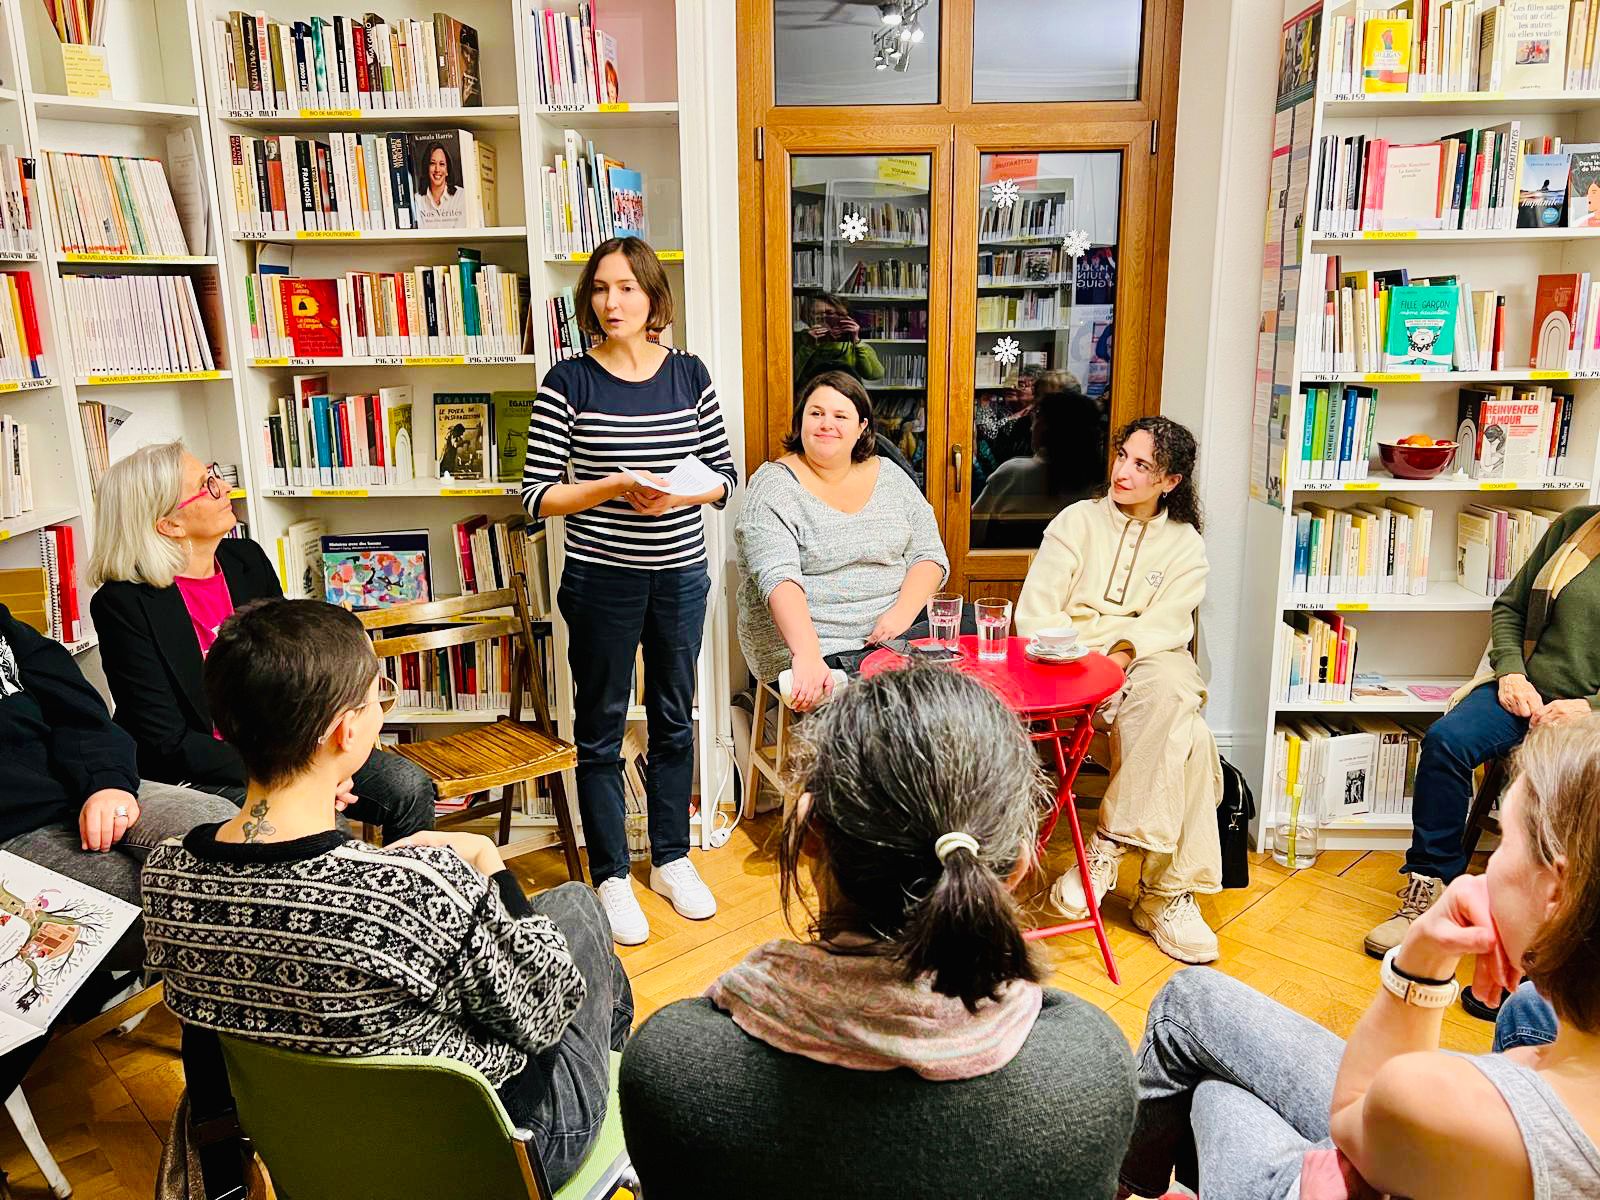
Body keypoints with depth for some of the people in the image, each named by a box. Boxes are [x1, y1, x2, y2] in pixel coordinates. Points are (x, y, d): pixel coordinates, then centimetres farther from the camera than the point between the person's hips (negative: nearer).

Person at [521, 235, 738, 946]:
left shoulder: (690, 376, 2)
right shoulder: (567, 383, -6)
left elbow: (725, 475, 6)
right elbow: (538, 495, -8)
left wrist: (680, 494, -14)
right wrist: (615, 486, -21)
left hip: (681, 576, 3)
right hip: (601, 580, -3)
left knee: (674, 721, 15)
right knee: (601, 731, 7)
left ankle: (671, 860, 33)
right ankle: (611, 877, 24)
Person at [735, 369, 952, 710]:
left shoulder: (890, 477, 12)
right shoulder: (774, 486, -5)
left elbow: (929, 555, 9)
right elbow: (778, 579, -19)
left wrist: (902, 613, -12)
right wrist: (807, 655, -34)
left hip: (893, 631, 6)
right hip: (819, 648, -6)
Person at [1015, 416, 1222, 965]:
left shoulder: (1185, 545, 15)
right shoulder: (1078, 520, 12)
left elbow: (1167, 624, -2)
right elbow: (1034, 611, 1)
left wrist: (1125, 652, -23)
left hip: (1148, 660, 2)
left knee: (1172, 695, -36)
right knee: (1185, 735, -31)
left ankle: (1110, 842, -24)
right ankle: (1169, 891, -23)